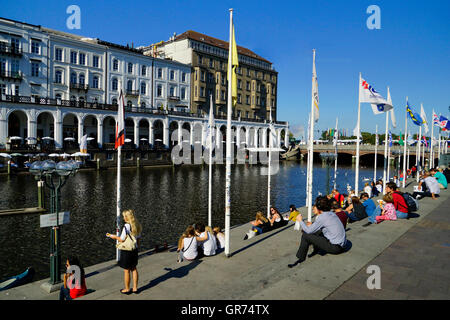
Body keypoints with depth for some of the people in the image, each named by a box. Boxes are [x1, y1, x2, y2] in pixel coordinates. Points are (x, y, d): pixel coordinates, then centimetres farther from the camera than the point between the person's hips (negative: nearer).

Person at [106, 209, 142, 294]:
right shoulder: (137, 226, 3)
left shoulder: (126, 226, -19)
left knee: (126, 271, 8)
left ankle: (127, 289, 22)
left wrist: (113, 236, -3)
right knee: (134, 269, 17)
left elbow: (122, 239, -17)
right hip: (134, 250, 7)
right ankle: (135, 288, 25)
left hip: (126, 251, -7)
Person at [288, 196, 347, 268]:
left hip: (335, 247, -9)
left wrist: (300, 221, 1)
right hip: (341, 244, 9)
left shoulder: (322, 217, -17)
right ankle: (316, 250, 27)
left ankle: (301, 258, 5)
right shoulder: (331, 213, 8)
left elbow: (309, 231, -13)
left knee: (305, 235, -8)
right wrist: (311, 226, 12)